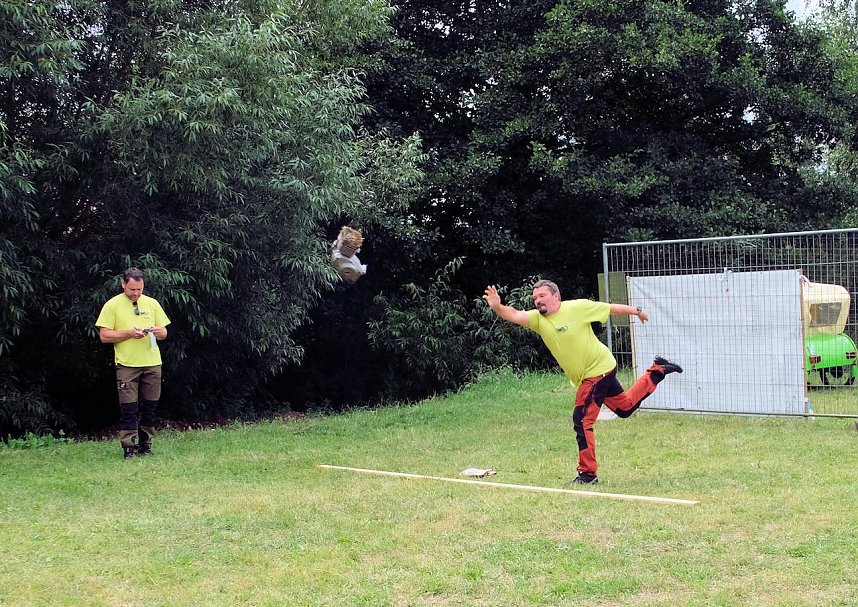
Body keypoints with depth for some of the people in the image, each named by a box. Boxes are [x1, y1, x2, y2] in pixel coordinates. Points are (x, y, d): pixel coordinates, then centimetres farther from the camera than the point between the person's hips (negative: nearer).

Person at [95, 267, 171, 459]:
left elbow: (164, 334, 15)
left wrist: (159, 332, -9)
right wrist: (129, 333, -15)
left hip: (152, 364, 4)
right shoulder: (113, 305, 0)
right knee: (129, 409, -5)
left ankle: (145, 446, 15)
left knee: (150, 408, 6)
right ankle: (129, 448, 0)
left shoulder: (152, 303, 11)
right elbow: (104, 336, -4)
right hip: (127, 364, -3)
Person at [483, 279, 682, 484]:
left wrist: (637, 311, 9)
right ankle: (657, 370, 41)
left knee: (582, 420, -11)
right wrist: (497, 307, -42)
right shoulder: (537, 318, -4)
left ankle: (588, 473, 0)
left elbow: (610, 308, -3)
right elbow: (515, 315, -21)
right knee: (625, 408, 22)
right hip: (585, 377, 7)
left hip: (599, 369, -7)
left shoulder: (578, 307, -16)